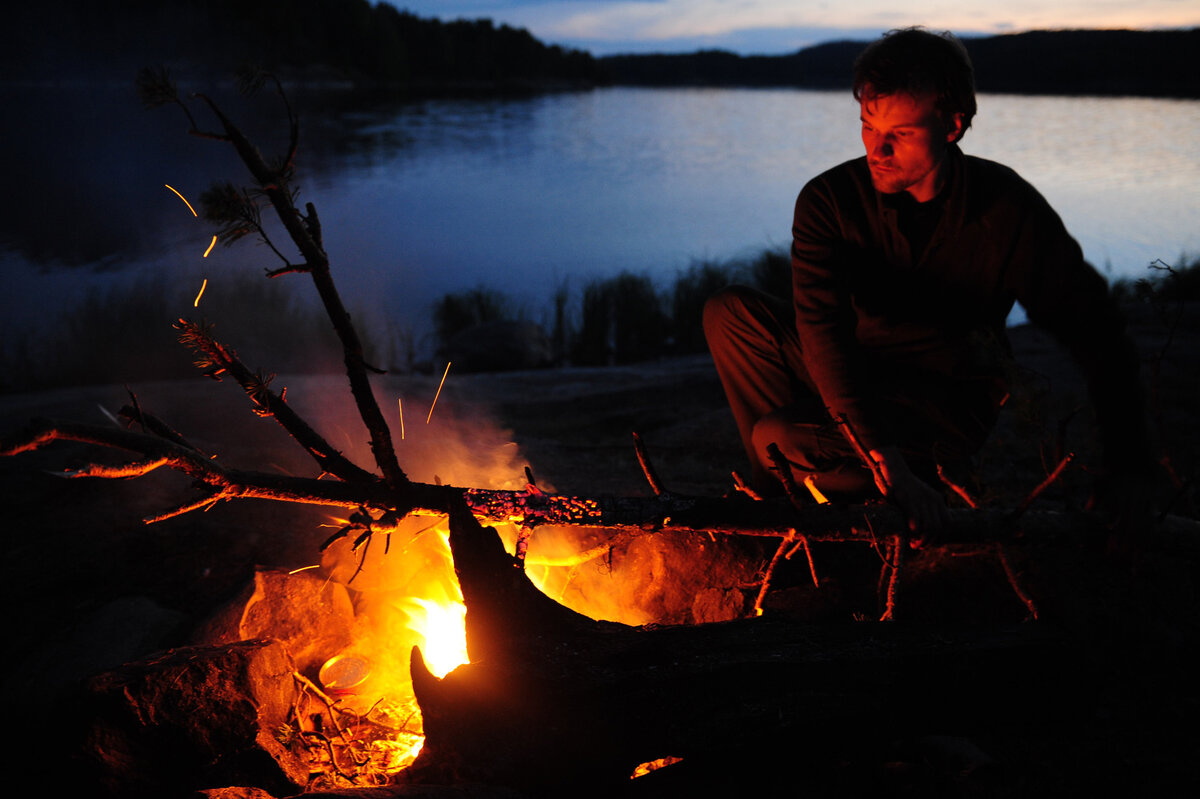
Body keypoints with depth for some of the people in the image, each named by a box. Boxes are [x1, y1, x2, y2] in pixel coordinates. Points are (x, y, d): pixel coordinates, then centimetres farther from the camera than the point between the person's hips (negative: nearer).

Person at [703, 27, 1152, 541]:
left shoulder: (1008, 207, -15)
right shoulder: (829, 200, -15)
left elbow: (1096, 333, -8)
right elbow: (822, 329, -29)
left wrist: (1128, 473, -13)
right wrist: (886, 464, -41)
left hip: (950, 398, -3)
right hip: (853, 375, 4)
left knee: (777, 438, -30)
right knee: (729, 312, -20)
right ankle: (782, 493, -11)